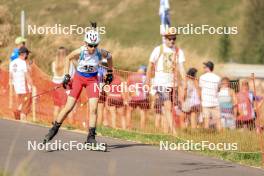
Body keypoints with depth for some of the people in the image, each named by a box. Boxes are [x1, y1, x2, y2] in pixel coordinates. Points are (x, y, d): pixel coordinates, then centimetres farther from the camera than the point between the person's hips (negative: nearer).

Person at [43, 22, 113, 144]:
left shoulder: (100, 53, -20)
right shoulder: (80, 52, -23)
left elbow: (109, 57, 3)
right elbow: (68, 58, -3)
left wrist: (110, 73, 12)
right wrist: (67, 76, -5)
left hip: (92, 80, 1)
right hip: (78, 78, -1)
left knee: (93, 109, -12)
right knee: (68, 107, -3)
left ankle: (91, 137, -5)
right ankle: (54, 129, 15)